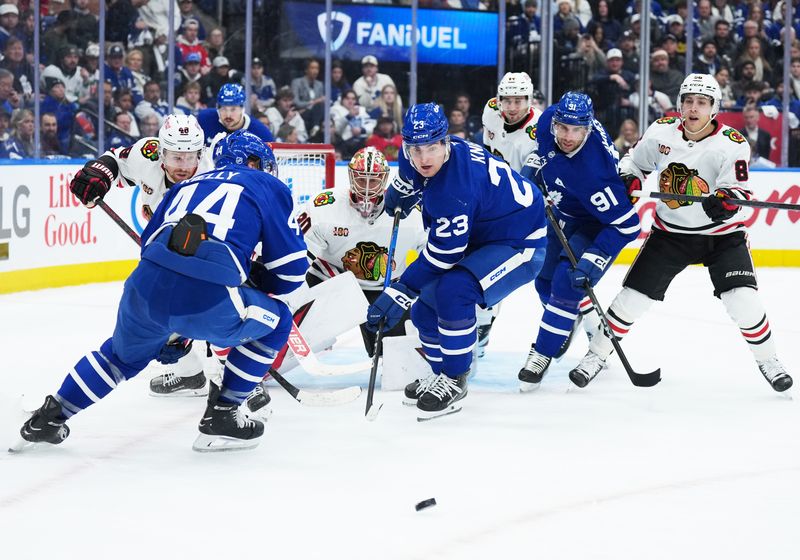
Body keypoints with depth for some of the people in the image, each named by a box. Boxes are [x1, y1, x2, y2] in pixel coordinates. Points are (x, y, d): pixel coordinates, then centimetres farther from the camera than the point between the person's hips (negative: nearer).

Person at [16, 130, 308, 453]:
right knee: (275, 322, 22)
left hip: (145, 291, 5)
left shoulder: (189, 185, 32)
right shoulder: (268, 187, 17)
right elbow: (290, 267, 11)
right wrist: (260, 292, 32)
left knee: (125, 352, 35)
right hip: (208, 301, -5)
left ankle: (51, 416, 33)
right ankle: (221, 417, 19)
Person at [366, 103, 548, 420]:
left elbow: (443, 254, -30)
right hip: (479, 237, 10)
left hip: (520, 244, -10)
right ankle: (441, 374, 28)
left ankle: (454, 382, -15)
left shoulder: (456, 186, -35)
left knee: (452, 292, -29)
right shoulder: (416, 158, -10)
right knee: (424, 306, 7)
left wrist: (399, 294, -26)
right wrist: (397, 197, 34)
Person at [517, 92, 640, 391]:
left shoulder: (592, 171, -42)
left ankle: (542, 354, -7)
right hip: (562, 213, 8)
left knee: (567, 283, -22)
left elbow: (626, 224, -36)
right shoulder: (549, 119, -23)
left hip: (596, 222, -8)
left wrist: (595, 259, -40)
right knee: (545, 281, 18)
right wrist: (535, 164, -4)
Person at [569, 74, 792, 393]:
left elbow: (737, 190, -24)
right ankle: (596, 355, 17)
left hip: (721, 234, -2)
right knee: (633, 295, -1)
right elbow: (635, 161, 10)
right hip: (670, 232, 2)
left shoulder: (732, 143, -17)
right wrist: (628, 179, -10)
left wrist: (725, 199, -46)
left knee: (742, 300, -16)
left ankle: (767, 359, 7)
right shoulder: (661, 132, -7)